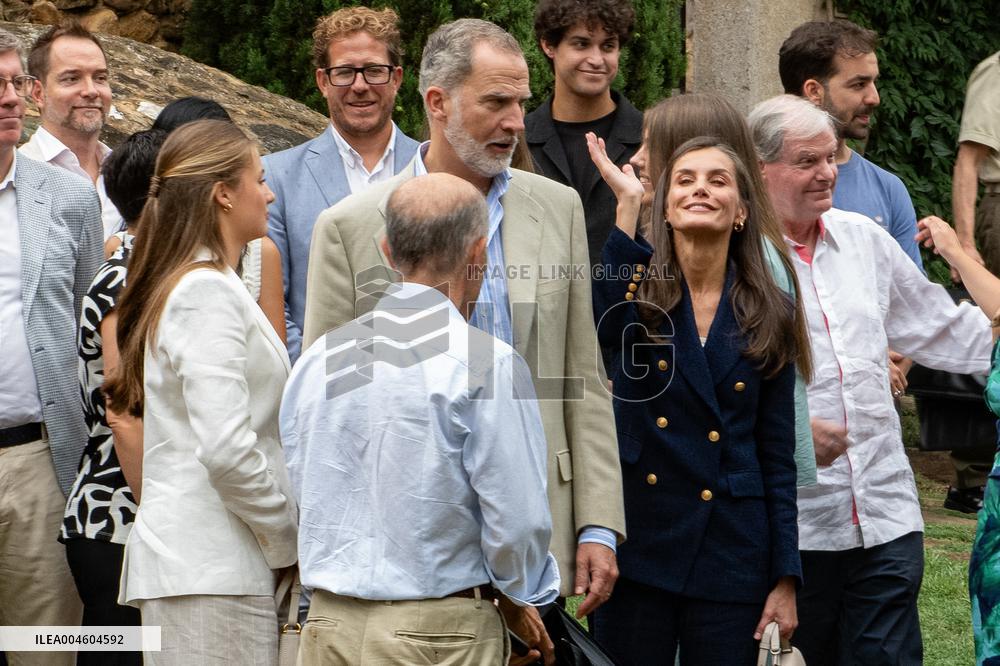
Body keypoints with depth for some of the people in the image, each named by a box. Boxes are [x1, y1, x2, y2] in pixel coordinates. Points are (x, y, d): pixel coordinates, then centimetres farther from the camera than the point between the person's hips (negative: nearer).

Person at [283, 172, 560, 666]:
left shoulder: (315, 360, 6)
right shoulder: (489, 363, -12)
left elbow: (308, 495, 11)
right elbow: (517, 517, -12)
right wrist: (517, 602, 6)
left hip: (330, 625, 6)